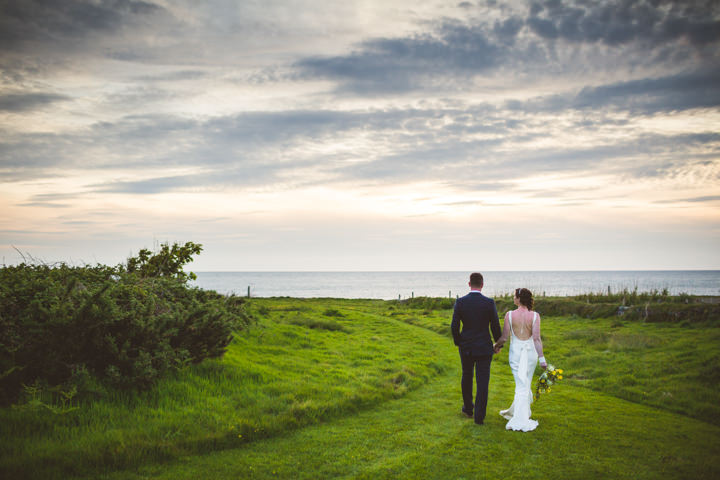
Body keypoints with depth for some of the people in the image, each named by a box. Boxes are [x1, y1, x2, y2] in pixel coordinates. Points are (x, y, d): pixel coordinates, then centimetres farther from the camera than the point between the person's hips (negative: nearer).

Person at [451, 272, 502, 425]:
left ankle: (468, 408, 35)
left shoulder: (460, 302, -8)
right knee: (482, 382, 5)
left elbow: (454, 326, -6)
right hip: (484, 348, -2)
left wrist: (457, 342, 11)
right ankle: (479, 416, 6)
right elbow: (495, 326, -6)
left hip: (466, 348, 2)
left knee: (466, 377, 22)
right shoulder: (489, 303, -11)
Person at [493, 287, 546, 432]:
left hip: (515, 351, -1)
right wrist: (542, 358, -7)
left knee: (521, 385, 7)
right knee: (526, 383, 17)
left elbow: (504, 337, -5)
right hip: (531, 351, 1)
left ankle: (521, 415, 3)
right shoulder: (535, 316, -9)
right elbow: (536, 338, -11)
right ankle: (517, 413, 27)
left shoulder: (510, 315, -10)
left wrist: (496, 345, 15)